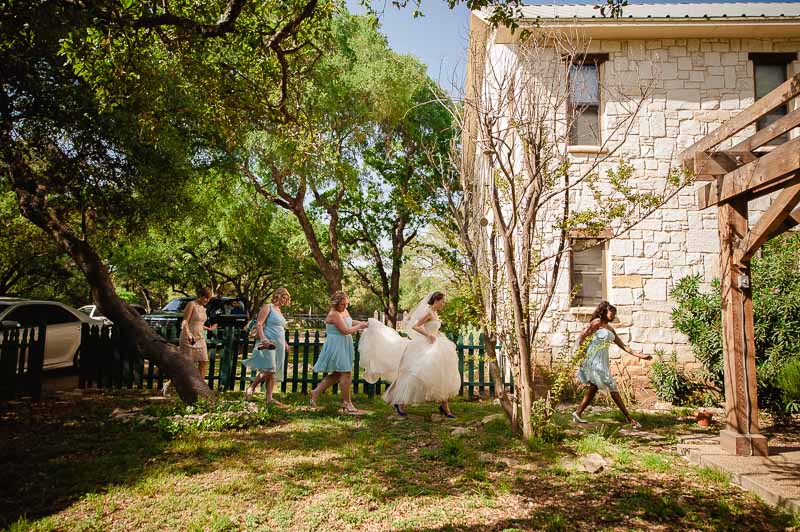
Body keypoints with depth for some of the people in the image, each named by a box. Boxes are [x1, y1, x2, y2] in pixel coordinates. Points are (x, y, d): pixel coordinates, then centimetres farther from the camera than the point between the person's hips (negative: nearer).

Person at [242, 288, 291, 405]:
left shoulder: (280, 311, 22)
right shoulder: (267, 308, -2)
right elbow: (259, 324, -12)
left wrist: (285, 343, 23)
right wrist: (263, 338, -25)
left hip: (279, 345, 8)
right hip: (268, 344, -8)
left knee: (275, 373, 4)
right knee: (269, 370, -19)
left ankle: (269, 398, 8)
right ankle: (251, 387, 1)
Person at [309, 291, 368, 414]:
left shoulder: (344, 311, 9)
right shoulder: (334, 314, -19)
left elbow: (349, 322, 24)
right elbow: (345, 330, -22)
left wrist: (361, 323, 7)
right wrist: (359, 327, -9)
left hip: (344, 347, 10)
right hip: (336, 347, -10)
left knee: (336, 374, 15)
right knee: (346, 373, -6)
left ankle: (316, 392, 24)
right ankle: (346, 403, 3)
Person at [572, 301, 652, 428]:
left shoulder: (610, 329, 17)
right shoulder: (597, 322, -5)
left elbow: (623, 346, 17)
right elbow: (582, 336, -10)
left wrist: (639, 355, 11)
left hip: (603, 361, 8)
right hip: (595, 360, -8)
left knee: (593, 388, 10)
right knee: (612, 388, -6)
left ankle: (578, 413, 17)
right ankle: (629, 418, -4)